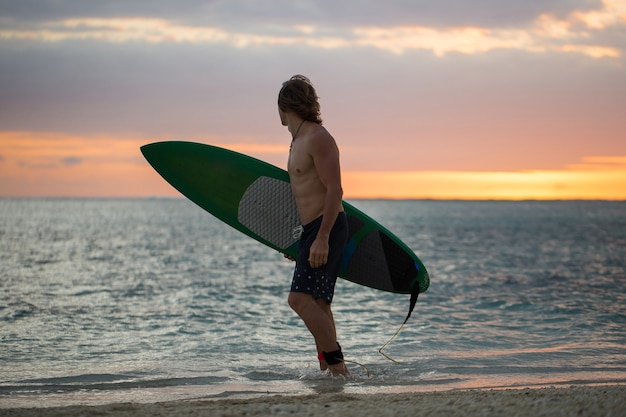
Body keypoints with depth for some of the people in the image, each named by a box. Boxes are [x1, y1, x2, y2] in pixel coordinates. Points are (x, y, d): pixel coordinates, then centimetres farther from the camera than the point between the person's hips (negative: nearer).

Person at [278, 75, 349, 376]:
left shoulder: (318, 138, -12)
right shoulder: (299, 140, 19)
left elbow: (334, 190, -19)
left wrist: (322, 238, -25)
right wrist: (298, 242, 30)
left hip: (326, 228, -10)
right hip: (313, 230, 10)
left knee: (301, 298, -19)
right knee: (317, 304, 11)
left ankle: (335, 362, -18)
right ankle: (327, 370, 16)